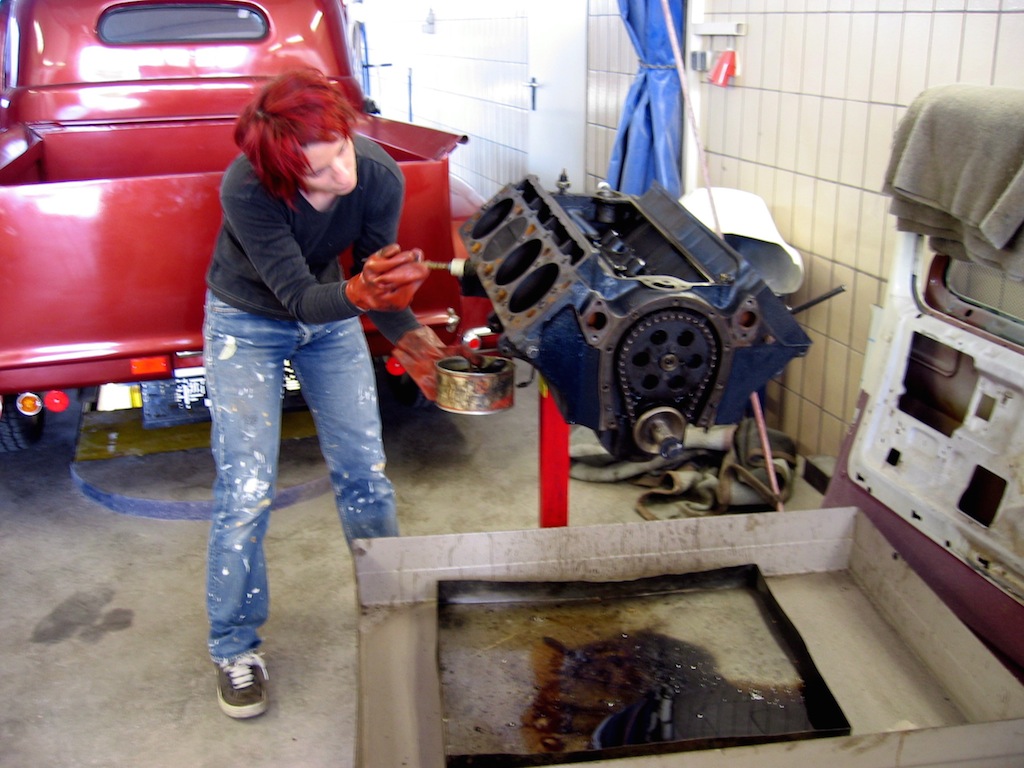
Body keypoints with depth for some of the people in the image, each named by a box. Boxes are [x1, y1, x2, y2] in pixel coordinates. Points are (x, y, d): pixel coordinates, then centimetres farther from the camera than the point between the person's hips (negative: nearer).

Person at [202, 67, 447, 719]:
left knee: (365, 474, 4)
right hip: (247, 324, -3)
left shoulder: (379, 175, -25)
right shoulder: (247, 188, -34)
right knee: (246, 490, -6)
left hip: (332, 315, 3)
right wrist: (358, 294, -54)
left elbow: (380, 281, -14)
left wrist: (407, 335, -31)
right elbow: (299, 296, -34)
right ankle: (235, 648, 15)